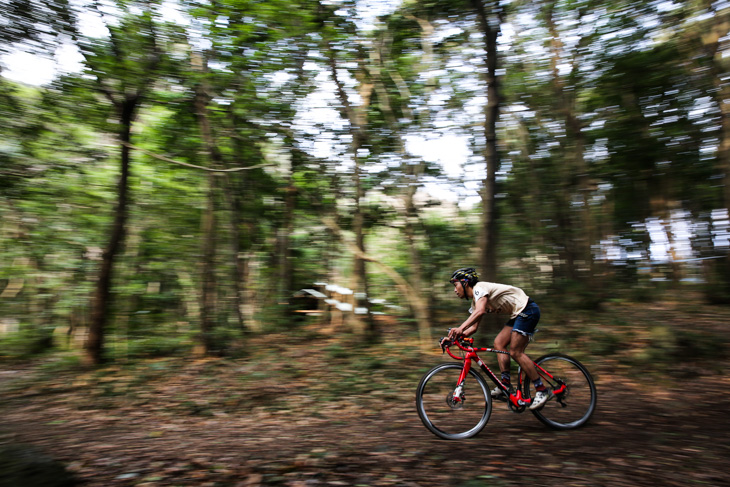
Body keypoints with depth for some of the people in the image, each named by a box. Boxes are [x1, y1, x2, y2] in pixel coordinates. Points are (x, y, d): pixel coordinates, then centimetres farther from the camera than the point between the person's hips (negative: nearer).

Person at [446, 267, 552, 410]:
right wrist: (454, 336, 0)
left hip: (528, 310, -10)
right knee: (499, 343, 4)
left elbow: (480, 311, -34)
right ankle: (505, 386, 7)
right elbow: (474, 327, 13)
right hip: (519, 314, 10)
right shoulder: (475, 301, 15)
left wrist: (460, 328, -44)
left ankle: (542, 390, -3)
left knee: (515, 352, -11)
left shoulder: (479, 288, -15)